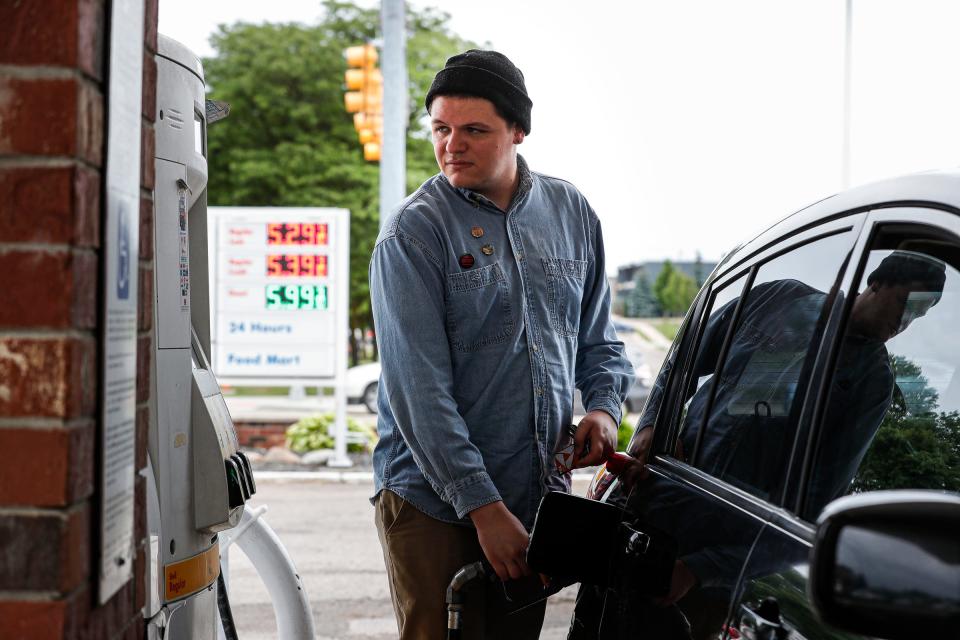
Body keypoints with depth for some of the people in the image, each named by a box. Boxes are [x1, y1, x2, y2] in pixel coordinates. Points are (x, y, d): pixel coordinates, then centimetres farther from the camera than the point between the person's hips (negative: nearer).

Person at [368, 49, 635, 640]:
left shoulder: (571, 213, 7)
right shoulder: (414, 231, -9)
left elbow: (598, 340, 20)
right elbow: (419, 389, -15)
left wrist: (604, 405, -2)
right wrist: (482, 506, -20)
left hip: (538, 497, 5)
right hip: (434, 503, -4)